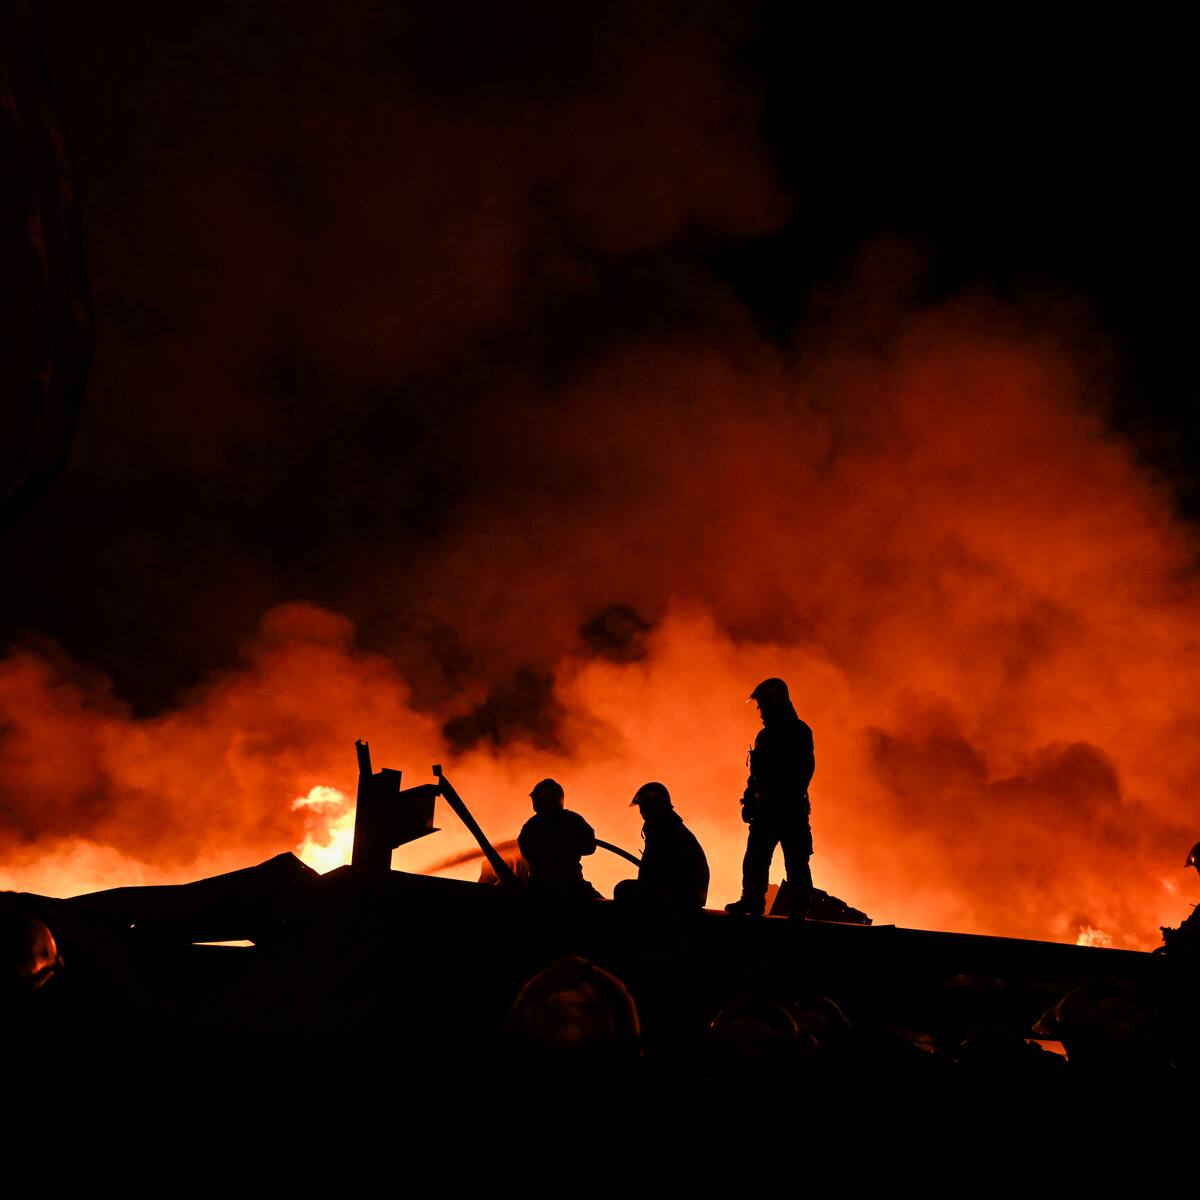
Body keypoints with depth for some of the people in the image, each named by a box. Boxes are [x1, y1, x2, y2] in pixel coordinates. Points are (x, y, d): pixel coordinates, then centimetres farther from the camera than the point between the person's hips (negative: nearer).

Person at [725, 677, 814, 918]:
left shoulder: (798, 731, -5)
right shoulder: (765, 735, 18)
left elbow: (805, 768, -13)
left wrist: (789, 797, -21)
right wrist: (750, 800, 11)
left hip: (791, 808, -7)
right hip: (766, 808, 8)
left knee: (795, 859, -5)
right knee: (755, 857, 5)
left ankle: (799, 907, -1)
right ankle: (752, 901, 9)